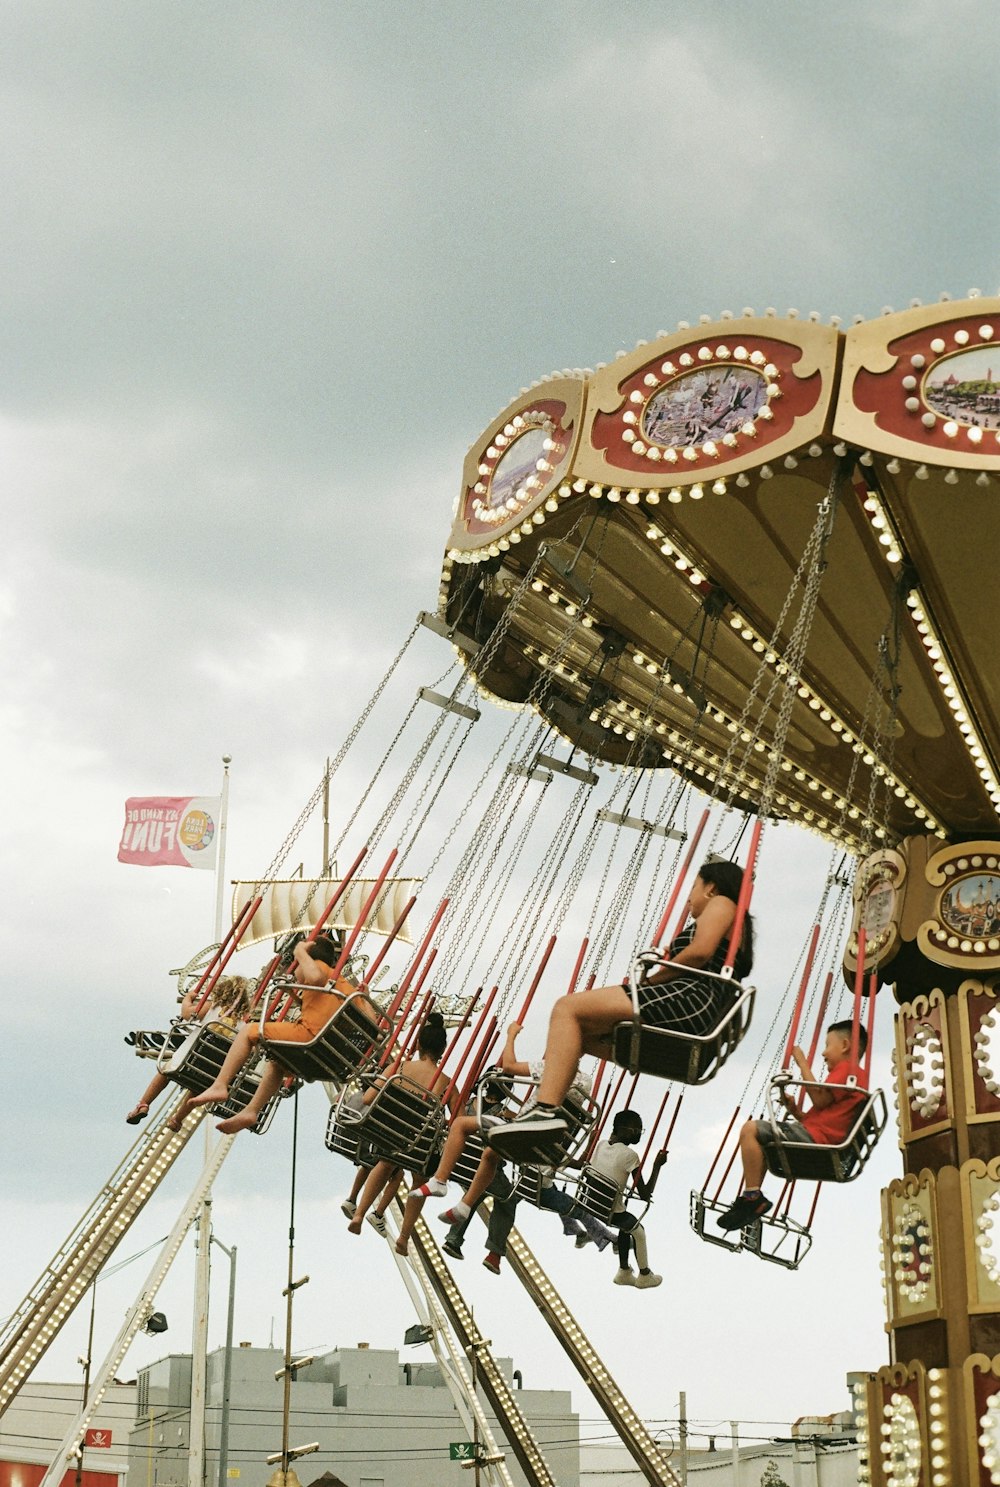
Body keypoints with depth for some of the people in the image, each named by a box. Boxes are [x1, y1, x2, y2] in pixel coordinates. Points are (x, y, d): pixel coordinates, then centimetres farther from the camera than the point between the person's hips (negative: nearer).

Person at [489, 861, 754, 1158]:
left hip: (689, 1000, -11)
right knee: (576, 1033, 16)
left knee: (568, 1008, -17)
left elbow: (699, 953, -12)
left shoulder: (721, 903, 6)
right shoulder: (735, 930, 33)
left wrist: (649, 980, -4)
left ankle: (546, 1111, -32)